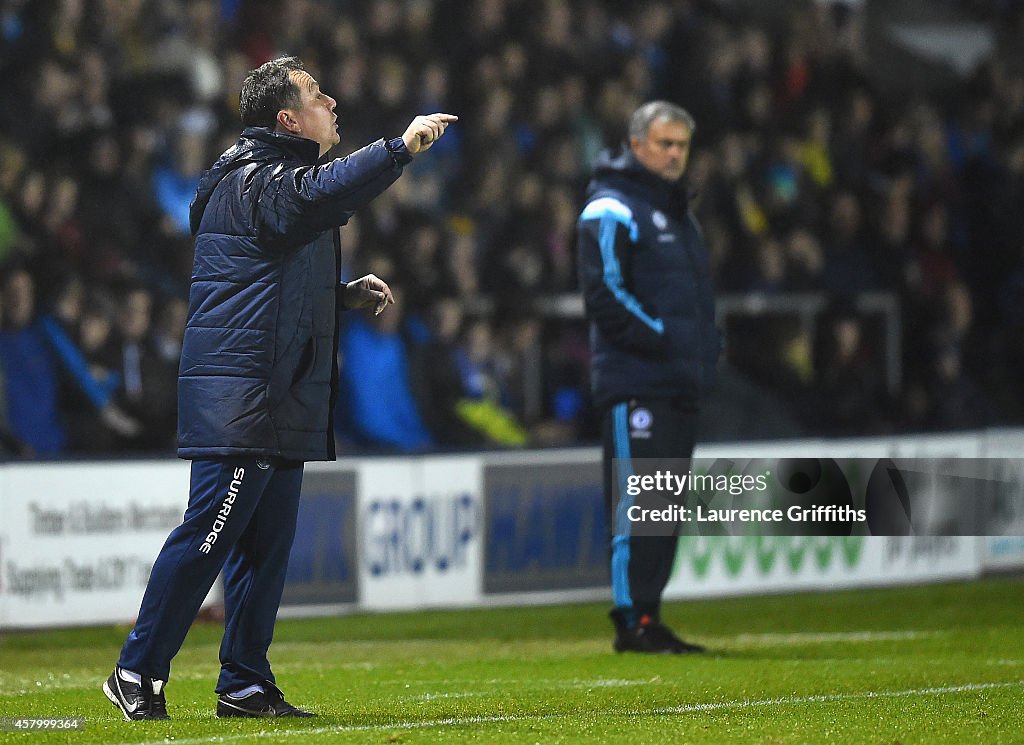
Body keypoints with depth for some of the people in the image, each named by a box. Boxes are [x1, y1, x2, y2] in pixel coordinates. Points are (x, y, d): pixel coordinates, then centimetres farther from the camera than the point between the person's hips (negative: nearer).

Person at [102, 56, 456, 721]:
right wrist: (402, 148, -32)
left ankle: (246, 685, 15)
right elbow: (321, 191, -34)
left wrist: (347, 293, 18)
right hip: (240, 394, -11)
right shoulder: (256, 180, -11)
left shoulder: (275, 178, 23)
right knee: (211, 532, -10)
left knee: (268, 539, 11)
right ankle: (139, 672, -7)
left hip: (280, 402, 11)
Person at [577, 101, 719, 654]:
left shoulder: (676, 212, 23)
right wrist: (660, 339, -18)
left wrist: (707, 348, 12)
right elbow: (604, 292, -16)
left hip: (680, 386, 9)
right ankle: (634, 621, -10)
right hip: (635, 384, -9)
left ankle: (647, 616, 13)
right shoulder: (612, 209, -6)